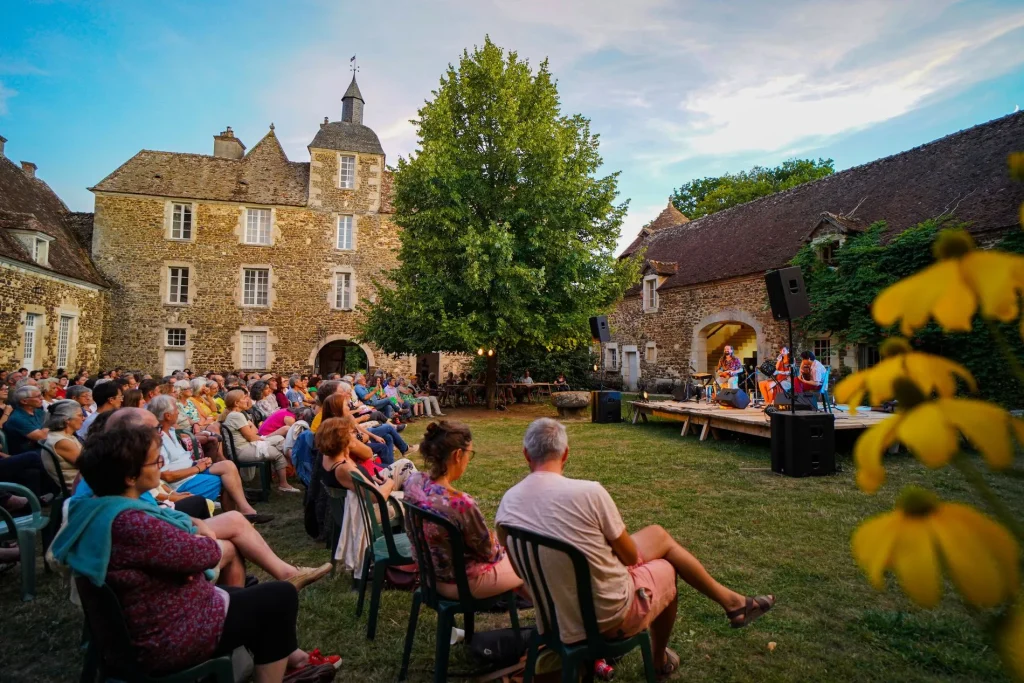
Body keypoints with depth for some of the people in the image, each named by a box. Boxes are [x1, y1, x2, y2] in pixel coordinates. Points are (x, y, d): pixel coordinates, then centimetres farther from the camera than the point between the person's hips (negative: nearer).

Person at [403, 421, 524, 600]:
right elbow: (490, 553, -18)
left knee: (500, 547, 28)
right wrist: (500, 545, 2)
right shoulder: (461, 503, -38)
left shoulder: (413, 481, -16)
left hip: (427, 570, 7)